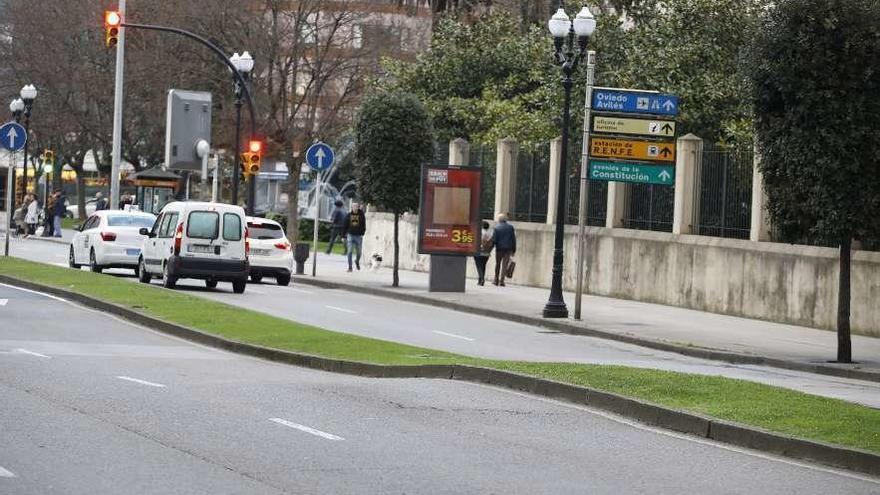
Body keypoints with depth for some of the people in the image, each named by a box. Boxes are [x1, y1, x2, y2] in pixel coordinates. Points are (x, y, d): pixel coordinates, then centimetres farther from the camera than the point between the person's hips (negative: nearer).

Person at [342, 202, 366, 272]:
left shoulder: (361, 215, 0)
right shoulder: (348, 215, 4)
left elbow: (364, 225, -1)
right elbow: (344, 226, 8)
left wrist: (362, 233, -13)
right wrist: (343, 236, 5)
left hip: (358, 236, 0)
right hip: (351, 235, 0)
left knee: (359, 252, 10)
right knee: (350, 252, -7)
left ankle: (357, 261, 41)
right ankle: (350, 267, -3)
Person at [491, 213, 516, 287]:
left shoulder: (497, 227, -5)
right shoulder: (510, 227, 3)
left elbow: (493, 240, -8)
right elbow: (513, 239, 3)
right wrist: (514, 250, 8)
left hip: (499, 248, -1)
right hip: (508, 248, 1)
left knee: (498, 264, 13)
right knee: (505, 265, 0)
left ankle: (496, 280, 17)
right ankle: (501, 281, -7)